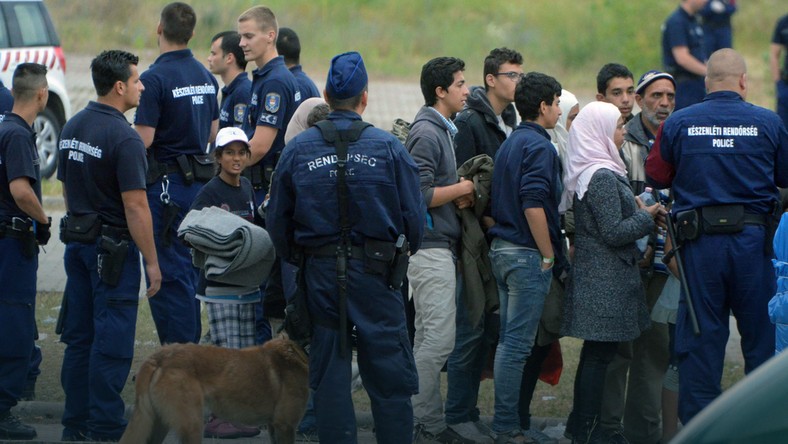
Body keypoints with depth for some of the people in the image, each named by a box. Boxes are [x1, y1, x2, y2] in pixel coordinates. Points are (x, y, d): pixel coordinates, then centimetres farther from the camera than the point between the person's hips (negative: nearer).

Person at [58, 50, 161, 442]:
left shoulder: (72, 128, 8)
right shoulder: (123, 138, -18)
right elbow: (135, 207, -20)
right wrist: (152, 262, -14)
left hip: (77, 243, 8)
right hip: (113, 248, -8)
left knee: (79, 337, 12)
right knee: (111, 343, -3)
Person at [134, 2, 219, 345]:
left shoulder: (155, 78, -16)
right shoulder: (205, 77, 9)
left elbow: (143, 140, -20)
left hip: (166, 184, -8)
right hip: (200, 179, 8)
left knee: (168, 272, -4)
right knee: (189, 268, 15)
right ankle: (191, 347, 20)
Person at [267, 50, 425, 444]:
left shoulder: (297, 149, 0)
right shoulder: (388, 147, -4)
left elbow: (278, 220, 4)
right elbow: (414, 216, -2)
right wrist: (401, 258, 16)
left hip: (320, 276, 2)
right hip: (375, 275, -1)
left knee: (329, 375, 7)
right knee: (389, 376, 4)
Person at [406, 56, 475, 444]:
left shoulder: (441, 130, 17)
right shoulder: (427, 133, -15)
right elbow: (421, 195, -21)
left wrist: (460, 192, 5)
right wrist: (462, 188, -10)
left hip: (438, 247, 11)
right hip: (431, 248, -11)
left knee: (427, 338, 12)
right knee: (438, 338, -10)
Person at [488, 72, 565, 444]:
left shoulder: (509, 144, 16)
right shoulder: (539, 147, -13)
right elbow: (533, 206, -23)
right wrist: (548, 256, -15)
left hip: (502, 248, 10)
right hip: (527, 254, -10)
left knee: (509, 339, 13)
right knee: (518, 342, -7)